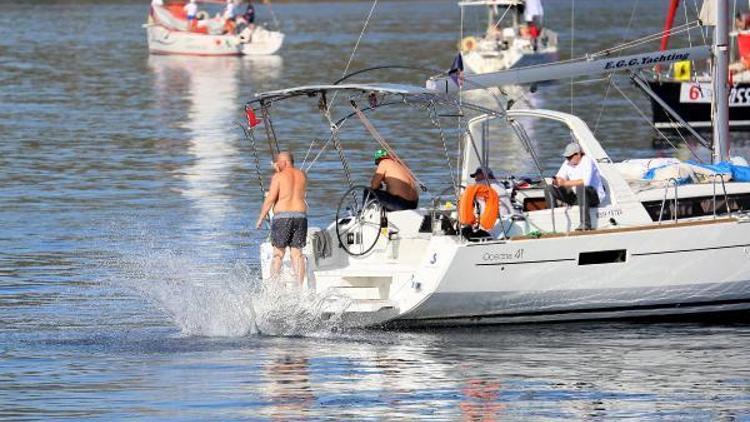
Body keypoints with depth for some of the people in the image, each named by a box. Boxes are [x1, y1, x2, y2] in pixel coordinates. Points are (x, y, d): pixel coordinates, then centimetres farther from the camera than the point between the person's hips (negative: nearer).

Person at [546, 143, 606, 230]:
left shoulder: (587, 162, -18)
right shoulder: (567, 163, 5)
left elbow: (586, 181, -33)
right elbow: (559, 177, 2)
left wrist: (565, 183, -35)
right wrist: (556, 182, -24)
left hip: (595, 196, -7)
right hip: (576, 197, 7)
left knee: (580, 187, -41)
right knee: (550, 189, -5)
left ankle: (585, 224, -39)